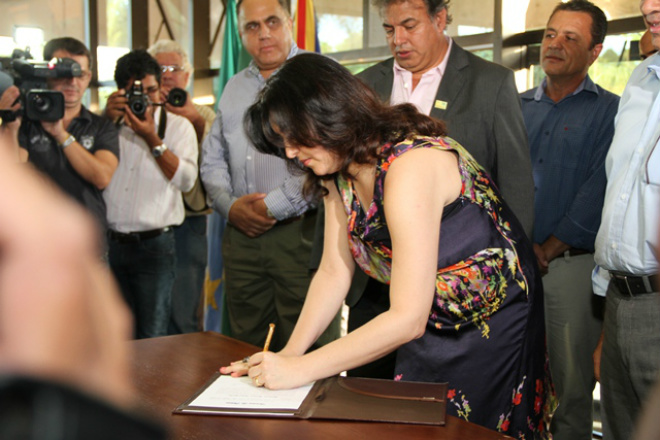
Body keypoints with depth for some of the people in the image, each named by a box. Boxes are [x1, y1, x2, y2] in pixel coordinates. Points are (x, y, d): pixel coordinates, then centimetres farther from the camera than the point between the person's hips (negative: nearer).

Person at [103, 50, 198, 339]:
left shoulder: (178, 126, 6)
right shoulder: (110, 123, 12)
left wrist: (152, 140, -13)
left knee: (152, 338, -2)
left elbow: (186, 180, -7)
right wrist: (106, 120, -10)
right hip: (109, 244, 3)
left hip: (154, 245, -2)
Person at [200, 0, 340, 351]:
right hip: (242, 234, 6)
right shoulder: (234, 88, 19)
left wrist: (273, 207, -12)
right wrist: (230, 206, 2)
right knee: (247, 350, 12)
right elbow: (212, 160, 21)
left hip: (302, 233, -6)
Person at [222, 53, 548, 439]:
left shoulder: (410, 165, -31)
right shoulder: (341, 174, -4)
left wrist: (301, 369, -30)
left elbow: (407, 319, -33)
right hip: (430, 327, 7)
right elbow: (334, 273, -1)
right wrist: (290, 353, -13)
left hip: (489, 330, -7)